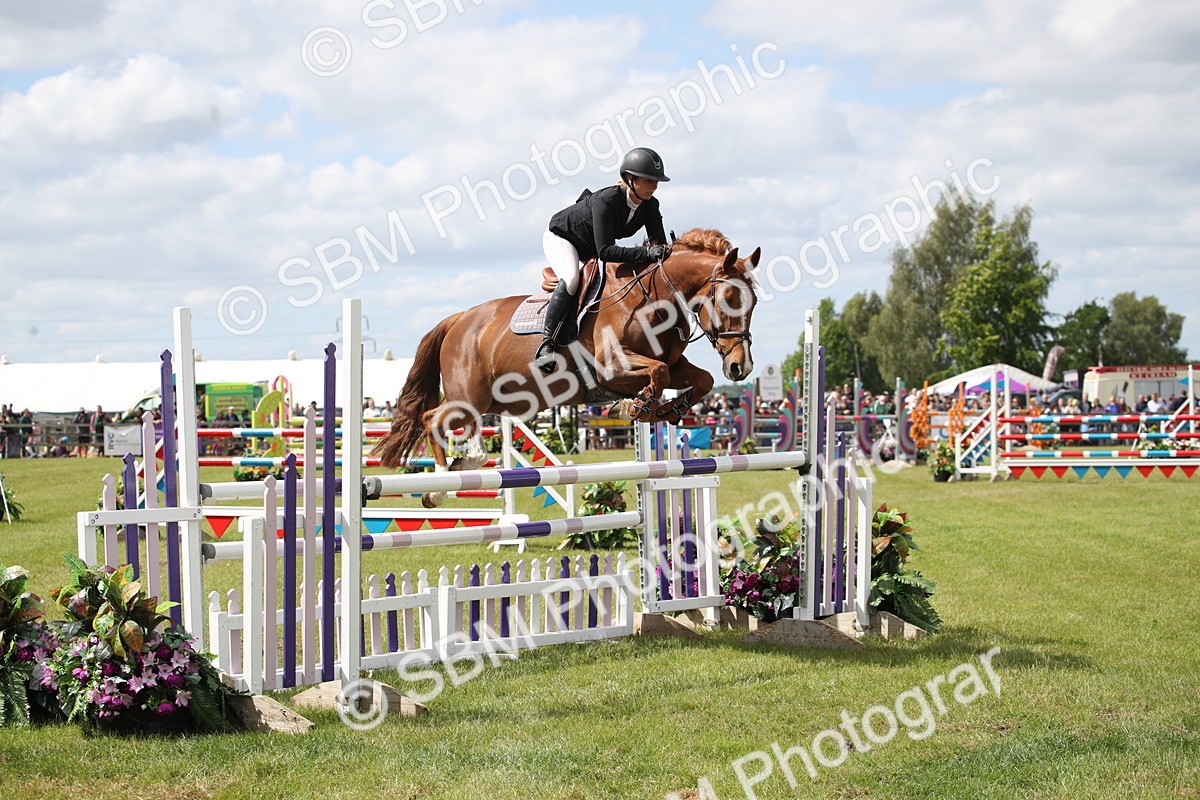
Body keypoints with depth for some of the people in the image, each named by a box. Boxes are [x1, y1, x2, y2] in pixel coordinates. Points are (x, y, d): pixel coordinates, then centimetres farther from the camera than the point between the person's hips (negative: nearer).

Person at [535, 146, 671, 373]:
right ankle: (546, 346, -32)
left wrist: (662, 253, -39)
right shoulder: (606, 201, -37)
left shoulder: (650, 206, -16)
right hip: (561, 237, -8)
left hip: (591, 249, 8)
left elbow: (660, 244, -14)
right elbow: (604, 251, -43)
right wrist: (646, 253, -52)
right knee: (571, 279, -34)